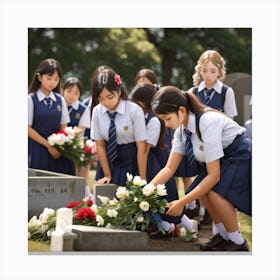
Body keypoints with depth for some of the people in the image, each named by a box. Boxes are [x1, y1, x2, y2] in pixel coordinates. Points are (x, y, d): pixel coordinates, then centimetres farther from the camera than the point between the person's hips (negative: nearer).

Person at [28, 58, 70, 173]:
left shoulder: (60, 100, 8)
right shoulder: (31, 99, -3)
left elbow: (63, 127, 10)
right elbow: (28, 129, -6)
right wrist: (48, 145, -10)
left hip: (56, 151, 3)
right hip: (36, 150, -3)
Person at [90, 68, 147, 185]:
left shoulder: (134, 110, -16)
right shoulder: (97, 111, -6)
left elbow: (141, 148, -13)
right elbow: (100, 145, -1)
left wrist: (142, 180, -13)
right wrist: (107, 175, -4)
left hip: (131, 162, -3)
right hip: (108, 161, 3)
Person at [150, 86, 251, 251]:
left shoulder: (208, 122, -31)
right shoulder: (182, 129, -4)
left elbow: (214, 175, -29)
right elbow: (170, 168, 1)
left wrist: (182, 203, -26)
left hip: (244, 158, -9)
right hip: (224, 161, 9)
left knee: (215, 192, -26)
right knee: (202, 191, -10)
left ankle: (238, 242, -9)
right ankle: (224, 236, 11)